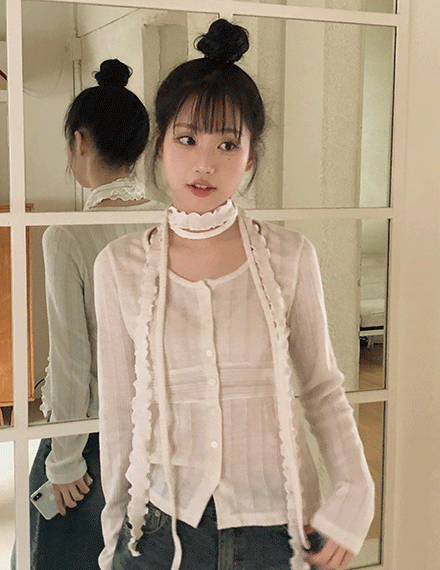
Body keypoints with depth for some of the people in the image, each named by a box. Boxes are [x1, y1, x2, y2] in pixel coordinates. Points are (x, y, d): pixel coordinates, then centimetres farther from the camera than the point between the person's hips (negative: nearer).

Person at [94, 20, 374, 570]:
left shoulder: (289, 256, -6)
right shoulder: (120, 266, -5)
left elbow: (321, 385, 3)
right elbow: (118, 407, 2)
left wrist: (354, 491, -7)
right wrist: (115, 525, 9)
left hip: (275, 523, 0)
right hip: (162, 522, 0)